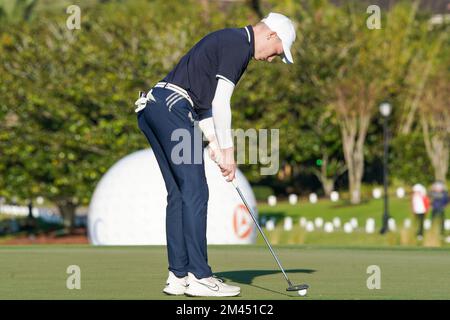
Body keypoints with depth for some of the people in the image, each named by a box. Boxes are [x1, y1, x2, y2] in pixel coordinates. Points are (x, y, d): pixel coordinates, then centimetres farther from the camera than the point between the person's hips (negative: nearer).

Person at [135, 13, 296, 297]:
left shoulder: (227, 40, 25)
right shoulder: (238, 45, -6)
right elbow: (220, 102, -12)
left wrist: (215, 143, 17)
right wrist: (228, 150, -7)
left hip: (152, 107, 10)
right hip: (172, 107, -10)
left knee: (179, 194, 10)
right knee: (195, 192, -8)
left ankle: (178, 276, 8)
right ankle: (199, 277, -8)